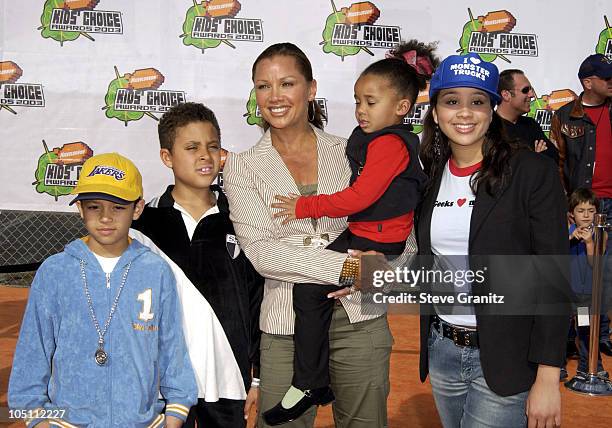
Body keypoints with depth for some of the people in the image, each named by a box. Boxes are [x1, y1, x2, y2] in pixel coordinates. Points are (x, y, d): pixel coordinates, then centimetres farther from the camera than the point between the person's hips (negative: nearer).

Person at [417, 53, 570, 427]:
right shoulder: (431, 177, 5)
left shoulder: (533, 172, -10)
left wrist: (548, 377, -16)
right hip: (442, 351, 5)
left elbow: (553, 281, -12)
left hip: (507, 357, -5)